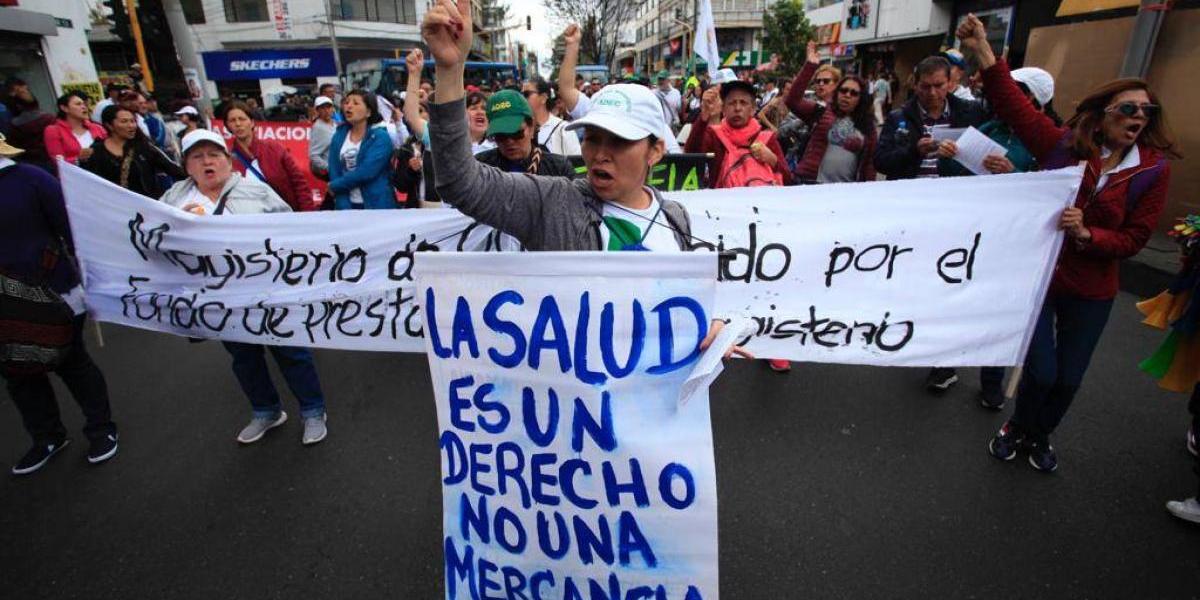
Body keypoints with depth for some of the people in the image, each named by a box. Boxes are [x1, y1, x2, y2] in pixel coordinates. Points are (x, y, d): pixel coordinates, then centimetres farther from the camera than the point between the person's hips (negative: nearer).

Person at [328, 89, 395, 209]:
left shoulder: (381, 137, -6)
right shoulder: (338, 136, 8)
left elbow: (367, 172, -17)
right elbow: (334, 173, 0)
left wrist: (335, 186, -7)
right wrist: (344, 207, -12)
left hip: (377, 206, -4)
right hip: (347, 205, 4)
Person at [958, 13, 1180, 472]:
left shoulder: (1154, 169, -4)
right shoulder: (1065, 145, -7)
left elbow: (1134, 238, -4)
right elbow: (1014, 104, -16)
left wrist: (1087, 234, -24)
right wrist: (983, 52, -27)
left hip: (1091, 291, 2)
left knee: (1069, 379, 12)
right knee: (1041, 372, 0)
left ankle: (1041, 437, 41)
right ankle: (1017, 428, 32)